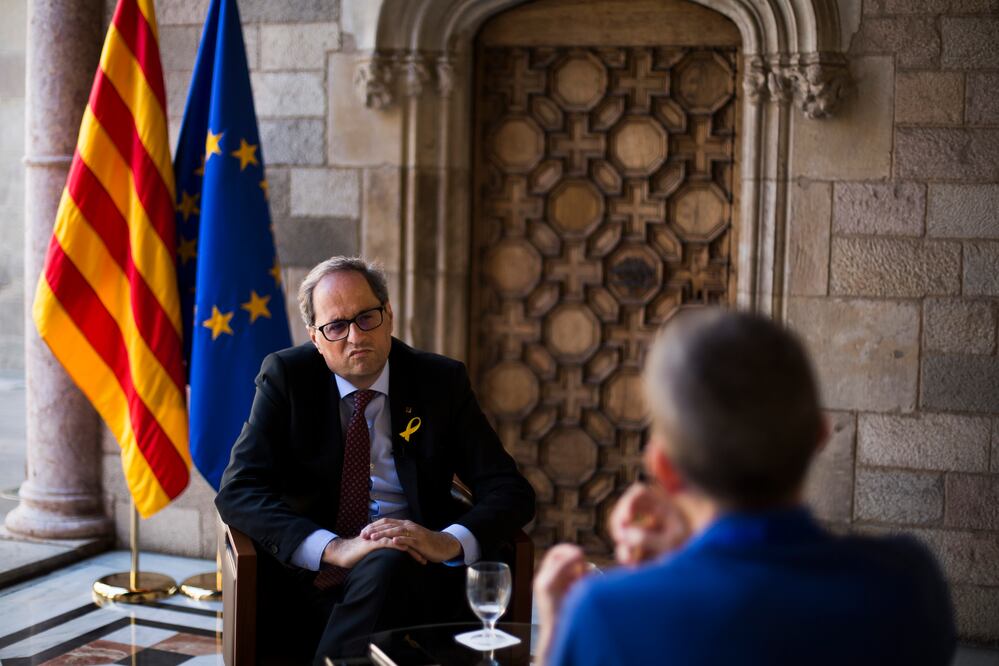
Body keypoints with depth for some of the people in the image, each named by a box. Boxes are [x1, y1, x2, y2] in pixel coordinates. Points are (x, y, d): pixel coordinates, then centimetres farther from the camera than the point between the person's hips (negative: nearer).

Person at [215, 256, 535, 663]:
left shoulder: (441, 382, 7)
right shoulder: (286, 377, 4)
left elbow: (511, 491, 1)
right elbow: (238, 491, -6)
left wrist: (450, 541, -21)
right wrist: (334, 548, -23)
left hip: (411, 573, 1)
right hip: (312, 572, -1)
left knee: (386, 567, -35)